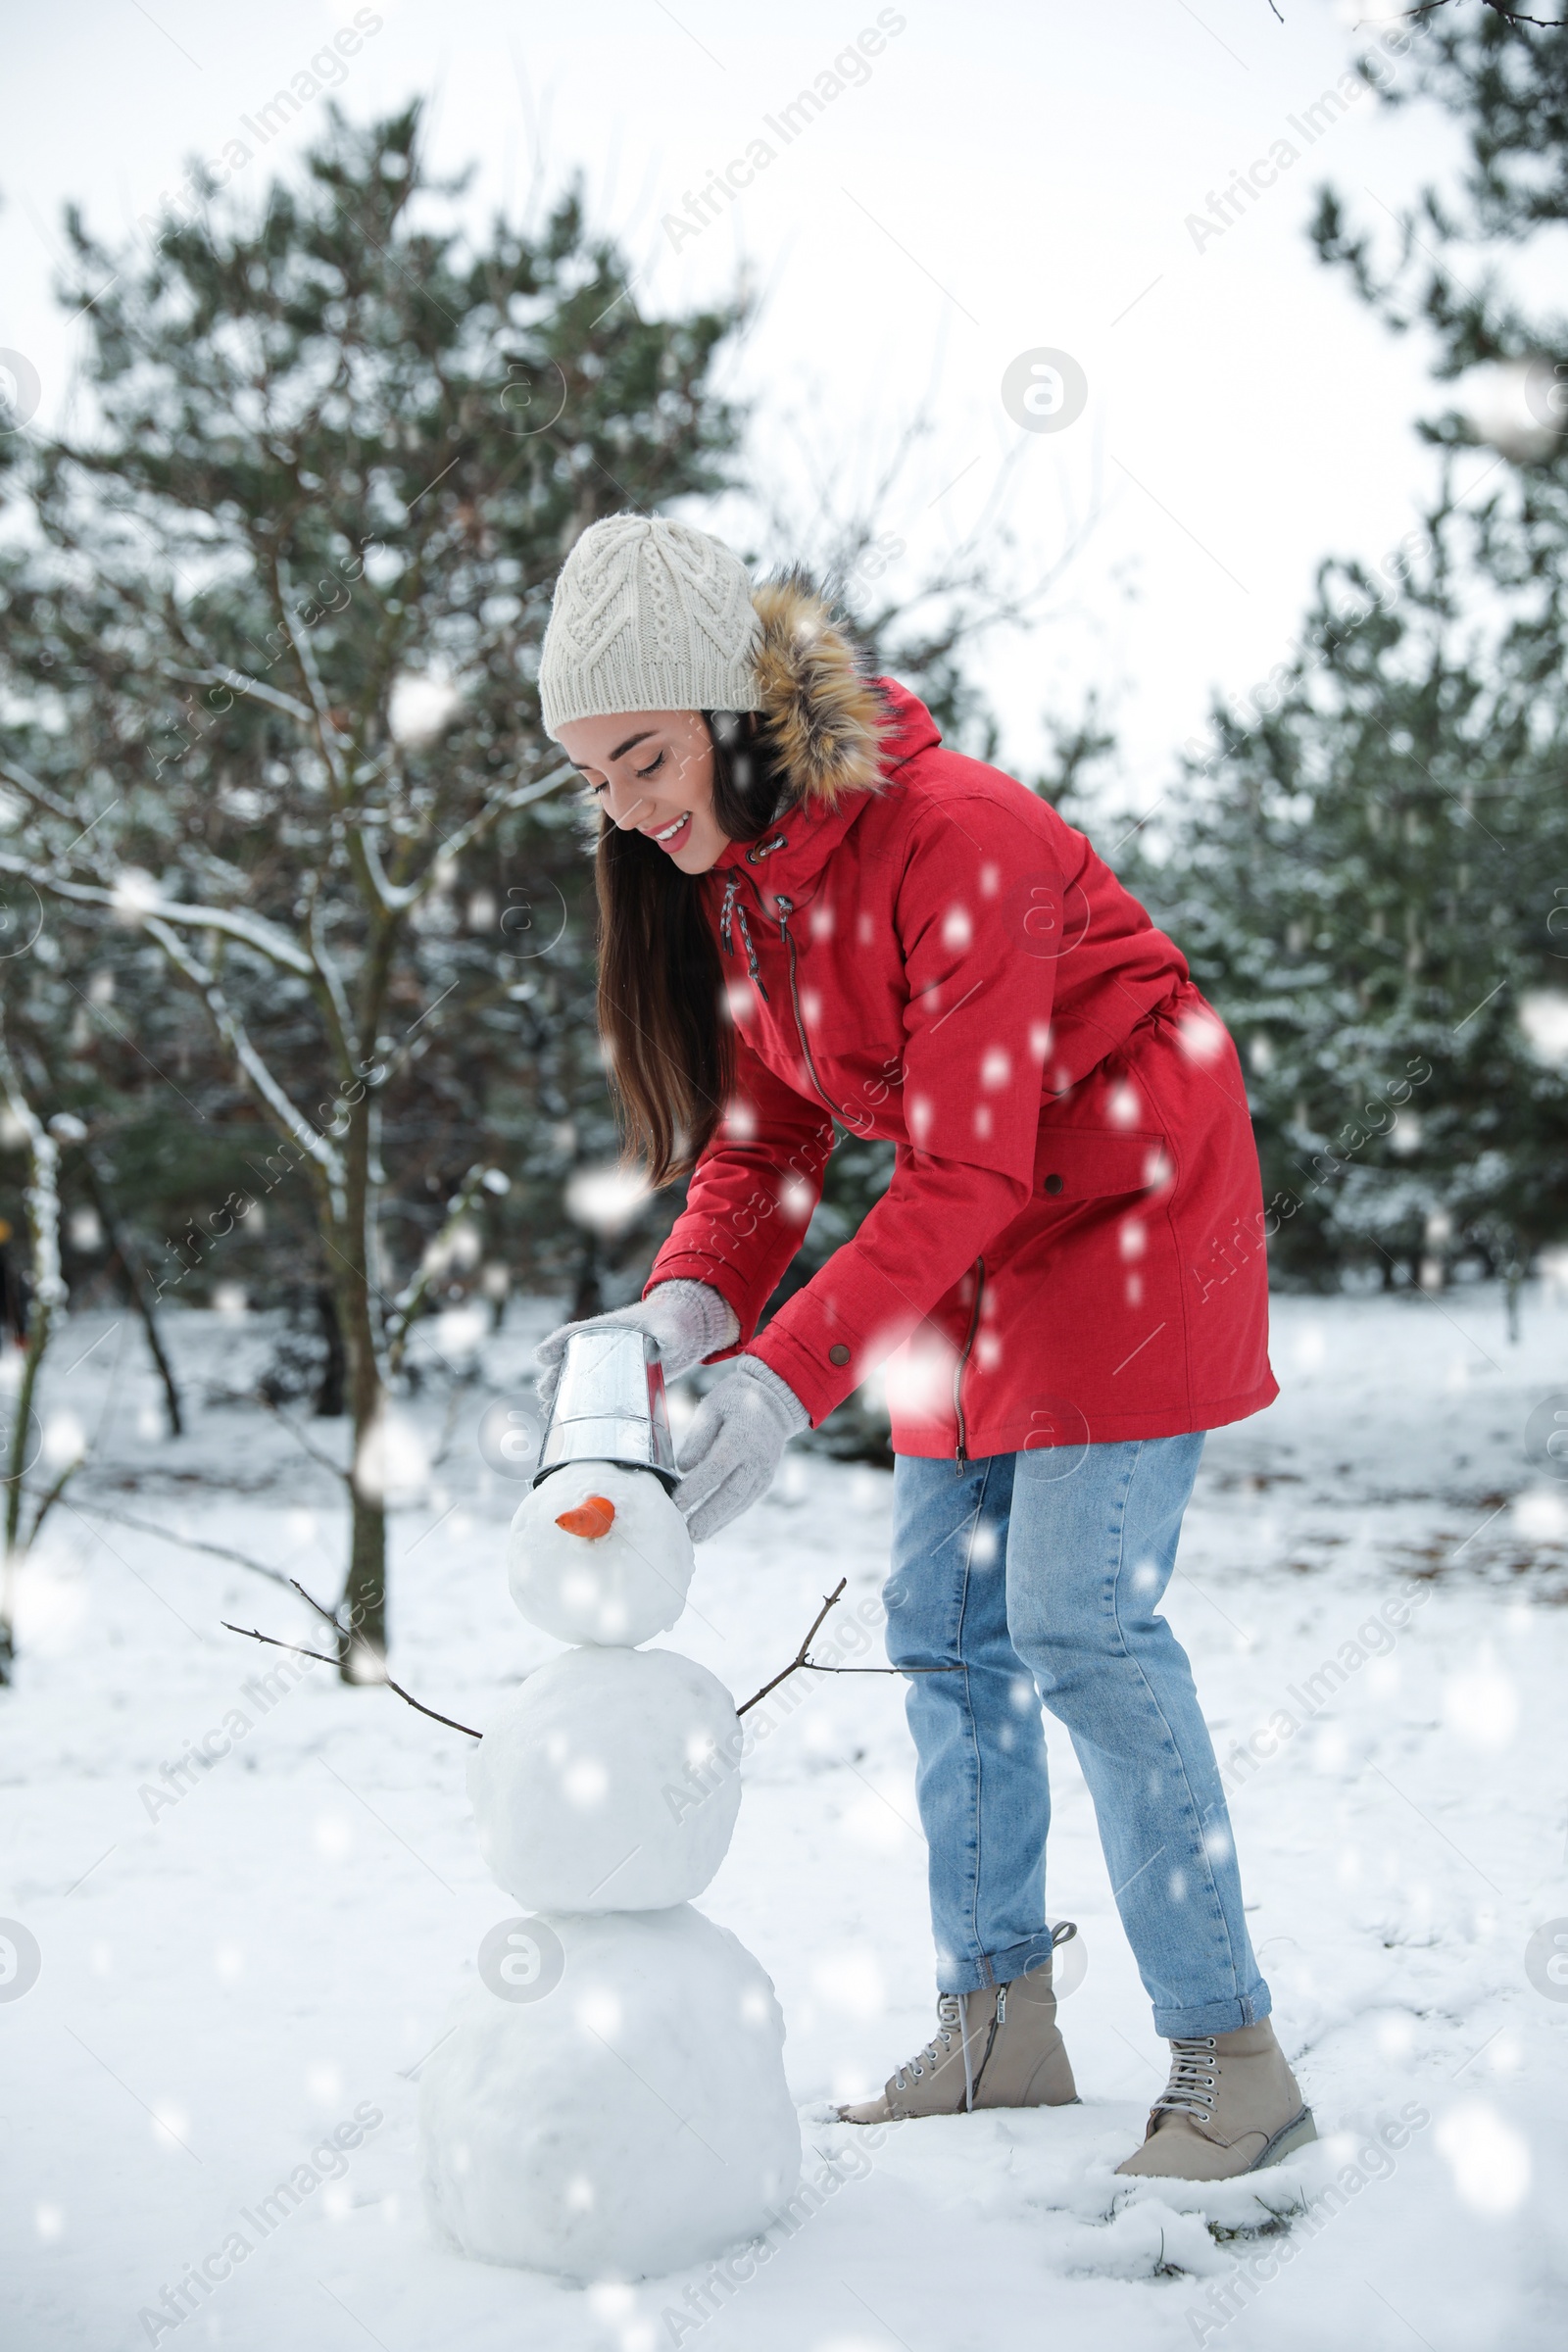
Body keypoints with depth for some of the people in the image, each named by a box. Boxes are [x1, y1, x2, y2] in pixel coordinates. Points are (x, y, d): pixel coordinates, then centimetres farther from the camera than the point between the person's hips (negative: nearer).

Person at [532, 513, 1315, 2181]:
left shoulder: (953, 840, -27)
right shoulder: (724, 871, 0)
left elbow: (968, 1170, -29)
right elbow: (762, 1135, 0)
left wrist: (786, 1380, -36)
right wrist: (680, 1315, -19)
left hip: (1125, 1211, -8)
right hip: (974, 1245, 8)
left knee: (1079, 1623, -14)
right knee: (946, 1625, 6)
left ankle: (1231, 2060, -4)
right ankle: (997, 2024, 18)